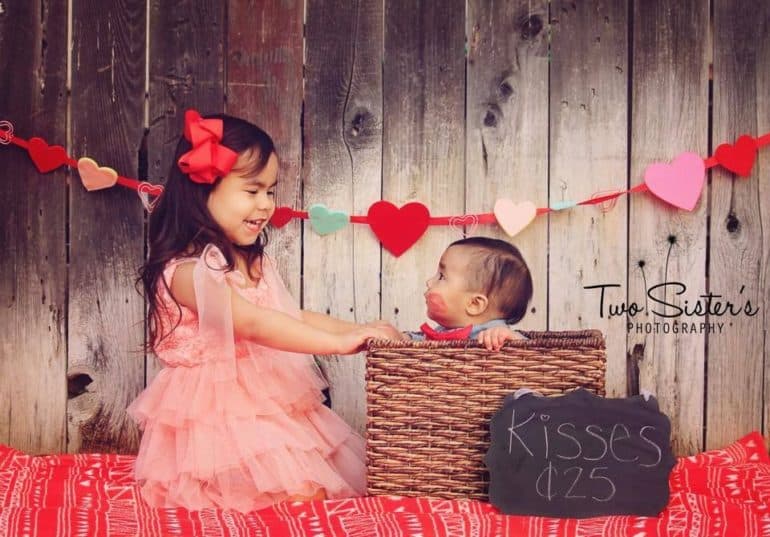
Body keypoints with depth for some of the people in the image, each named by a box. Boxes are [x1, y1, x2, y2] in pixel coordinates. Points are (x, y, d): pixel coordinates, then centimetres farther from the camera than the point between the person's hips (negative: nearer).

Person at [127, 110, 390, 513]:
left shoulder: (254, 263, 13)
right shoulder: (188, 270, -17)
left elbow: (294, 318, 11)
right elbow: (253, 324, -26)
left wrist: (360, 331, -2)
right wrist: (338, 343, -28)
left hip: (269, 407, 9)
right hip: (219, 416, -8)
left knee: (317, 494, -4)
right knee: (301, 499, -18)